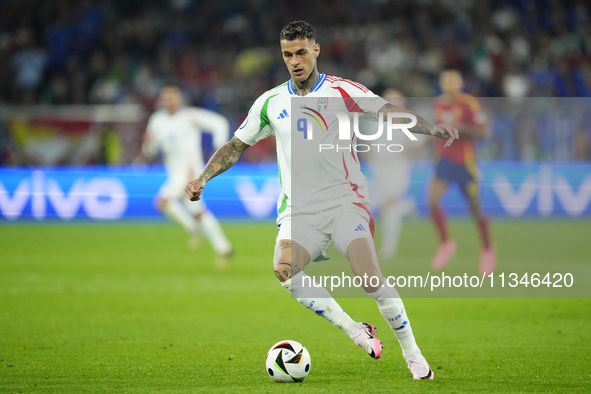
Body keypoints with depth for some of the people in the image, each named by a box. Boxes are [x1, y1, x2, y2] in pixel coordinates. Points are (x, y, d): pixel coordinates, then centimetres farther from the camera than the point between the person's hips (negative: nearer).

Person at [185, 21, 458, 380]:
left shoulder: (341, 91, 1)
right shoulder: (271, 102, 11)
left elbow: (390, 112, -10)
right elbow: (236, 146, 18)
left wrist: (430, 128, -27)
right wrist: (203, 179, 4)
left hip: (345, 200, -3)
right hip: (299, 211, 3)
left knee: (371, 278, -21)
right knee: (284, 270, -26)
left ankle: (412, 354, -5)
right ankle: (356, 332, -15)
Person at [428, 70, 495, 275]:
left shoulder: (469, 103, -11)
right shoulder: (439, 103, 7)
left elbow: (484, 132, -14)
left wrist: (460, 127, -26)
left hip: (465, 163, -4)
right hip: (444, 160, 4)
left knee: (475, 208, 5)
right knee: (432, 200, -17)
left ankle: (488, 249, 27)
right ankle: (446, 244, 0)